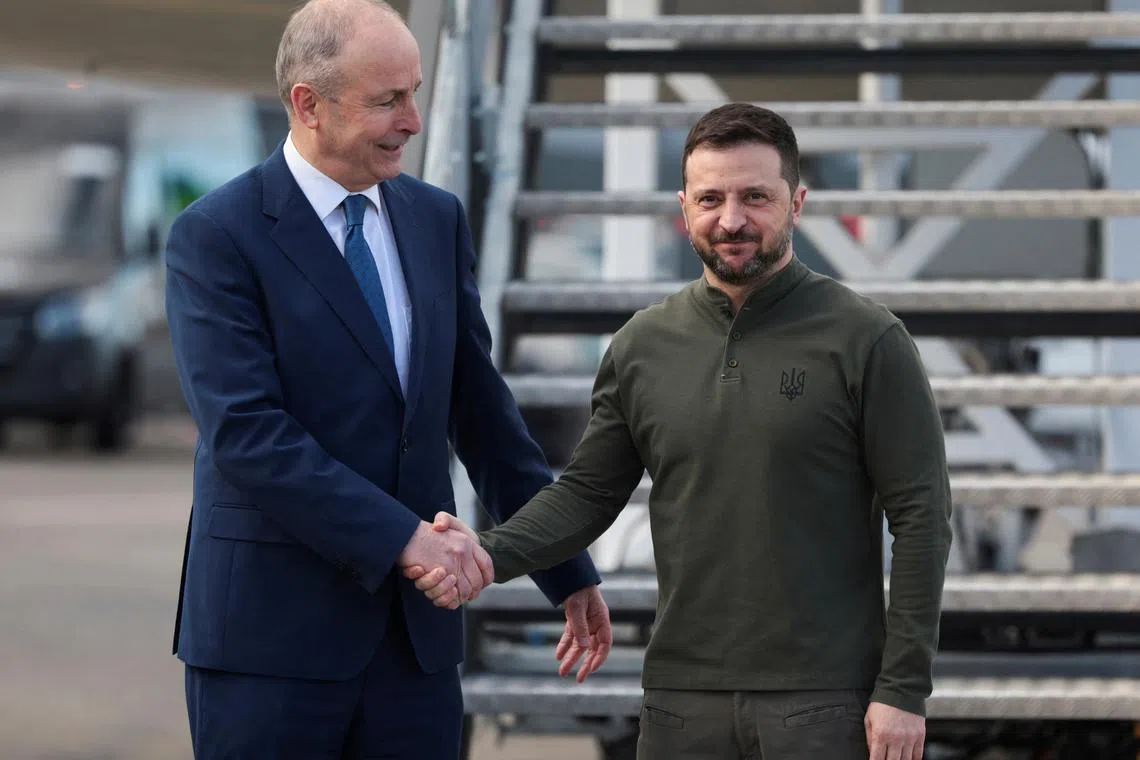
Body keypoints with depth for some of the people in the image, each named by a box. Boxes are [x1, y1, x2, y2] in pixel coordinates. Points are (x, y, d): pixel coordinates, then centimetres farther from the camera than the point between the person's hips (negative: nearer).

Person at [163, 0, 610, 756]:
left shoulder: (437, 220, 10)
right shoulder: (216, 236, -9)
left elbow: (481, 408, 17)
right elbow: (246, 432, -18)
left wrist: (566, 571, 18)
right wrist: (402, 538, -23)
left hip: (416, 630, 5)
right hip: (272, 633, -5)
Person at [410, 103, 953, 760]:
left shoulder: (866, 340, -4)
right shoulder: (643, 344, 9)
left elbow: (921, 515, -5)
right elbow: (589, 491, 13)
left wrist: (903, 690, -10)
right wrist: (489, 553, -7)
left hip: (825, 705, -4)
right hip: (684, 701, 4)